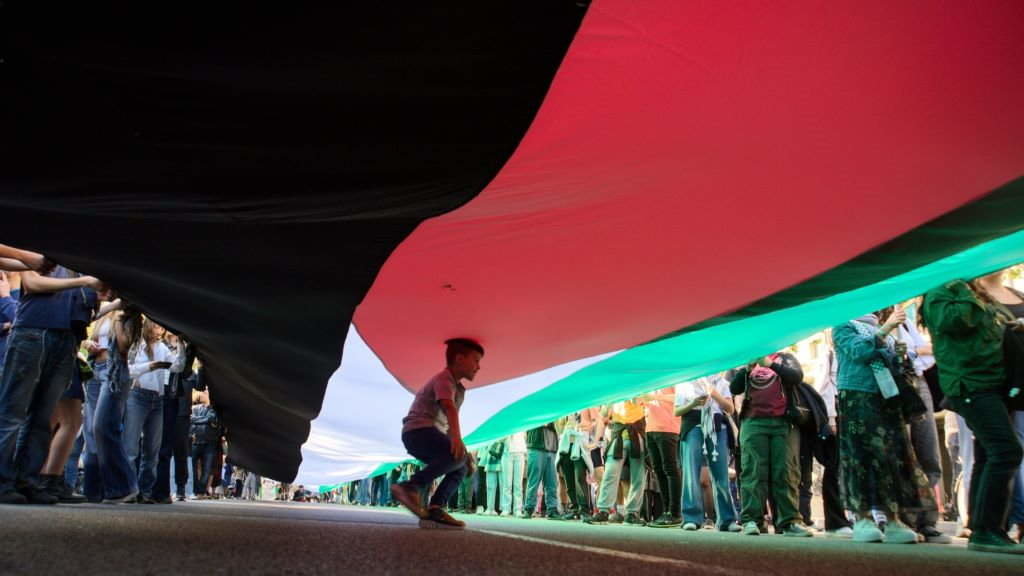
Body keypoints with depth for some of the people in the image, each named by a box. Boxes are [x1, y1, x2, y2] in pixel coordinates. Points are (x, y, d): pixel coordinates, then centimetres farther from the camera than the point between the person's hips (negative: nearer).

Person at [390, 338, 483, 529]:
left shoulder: (457, 387, 23)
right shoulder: (444, 379, -9)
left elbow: (448, 420, 31)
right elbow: (449, 407, -29)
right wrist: (456, 437, -46)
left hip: (428, 434, 11)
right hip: (418, 430, -11)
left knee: (461, 468, 15)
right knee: (457, 455, -31)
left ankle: (434, 510, -2)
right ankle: (410, 486, -30)